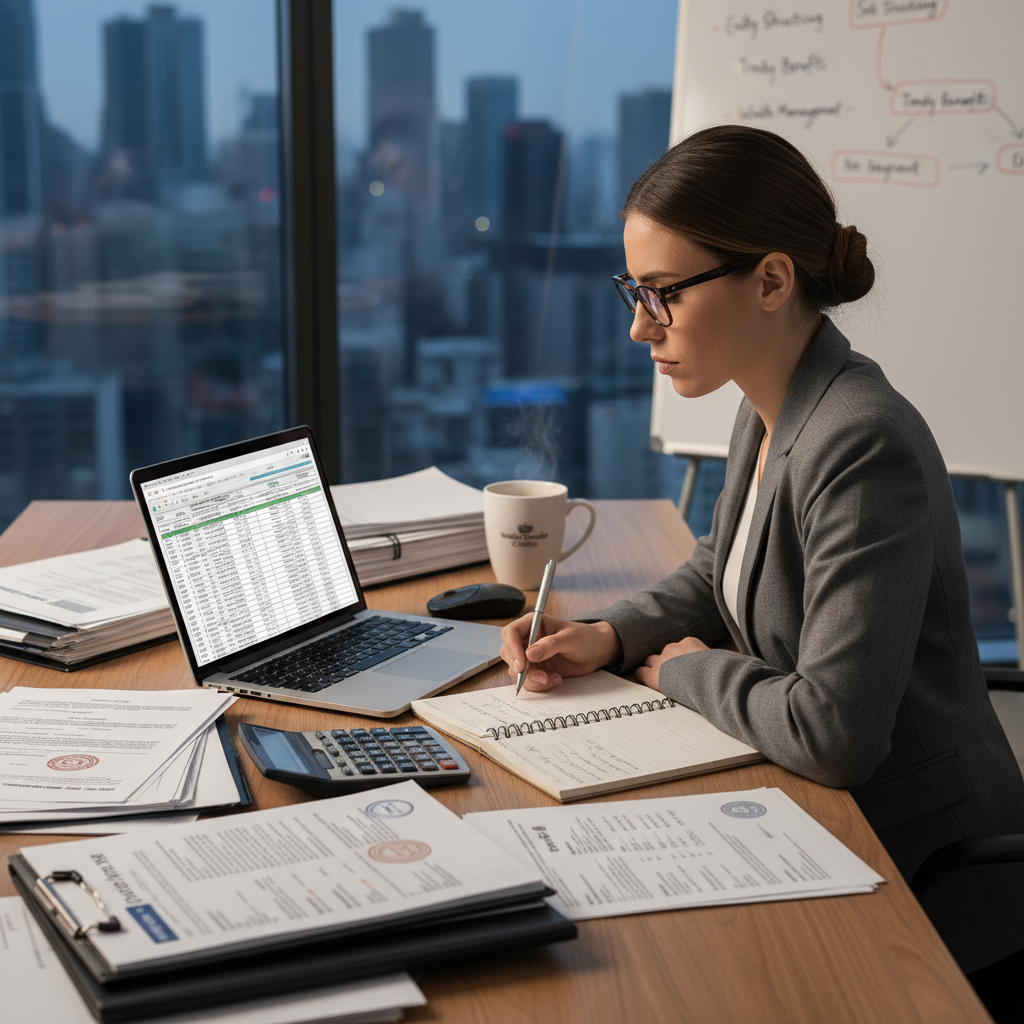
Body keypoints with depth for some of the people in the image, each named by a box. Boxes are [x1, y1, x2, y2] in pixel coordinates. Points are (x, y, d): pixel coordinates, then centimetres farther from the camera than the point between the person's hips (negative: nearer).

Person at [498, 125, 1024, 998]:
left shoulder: (863, 449, -28)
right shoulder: (771, 413, 2)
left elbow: (832, 734, -31)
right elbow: (720, 576, 19)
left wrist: (686, 671, -13)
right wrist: (610, 637, 0)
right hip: (827, 830, 8)